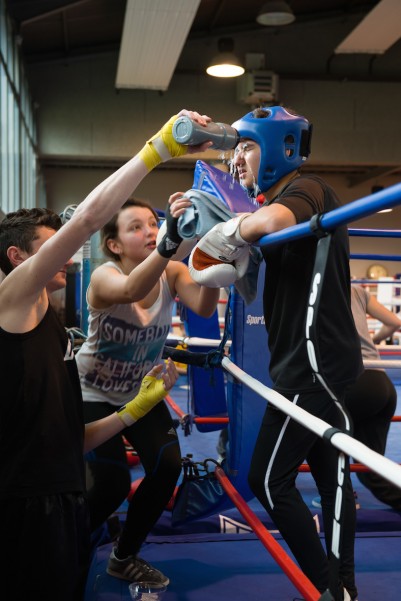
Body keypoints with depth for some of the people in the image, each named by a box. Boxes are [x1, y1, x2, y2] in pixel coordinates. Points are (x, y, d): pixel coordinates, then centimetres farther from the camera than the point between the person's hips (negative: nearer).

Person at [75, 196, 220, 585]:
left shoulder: (172, 272, -14)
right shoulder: (103, 277, -26)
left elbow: (204, 307, -35)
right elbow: (132, 291, -51)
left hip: (142, 392, 5)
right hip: (93, 395, -4)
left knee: (167, 468, -9)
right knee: (112, 484, -13)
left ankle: (124, 558, 16)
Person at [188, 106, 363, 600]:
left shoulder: (305, 189, -12)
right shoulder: (292, 198, 18)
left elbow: (274, 221, -37)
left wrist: (237, 227, -18)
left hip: (313, 362, -10)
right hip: (322, 360, 10)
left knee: (269, 480, -4)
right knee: (329, 475, 14)